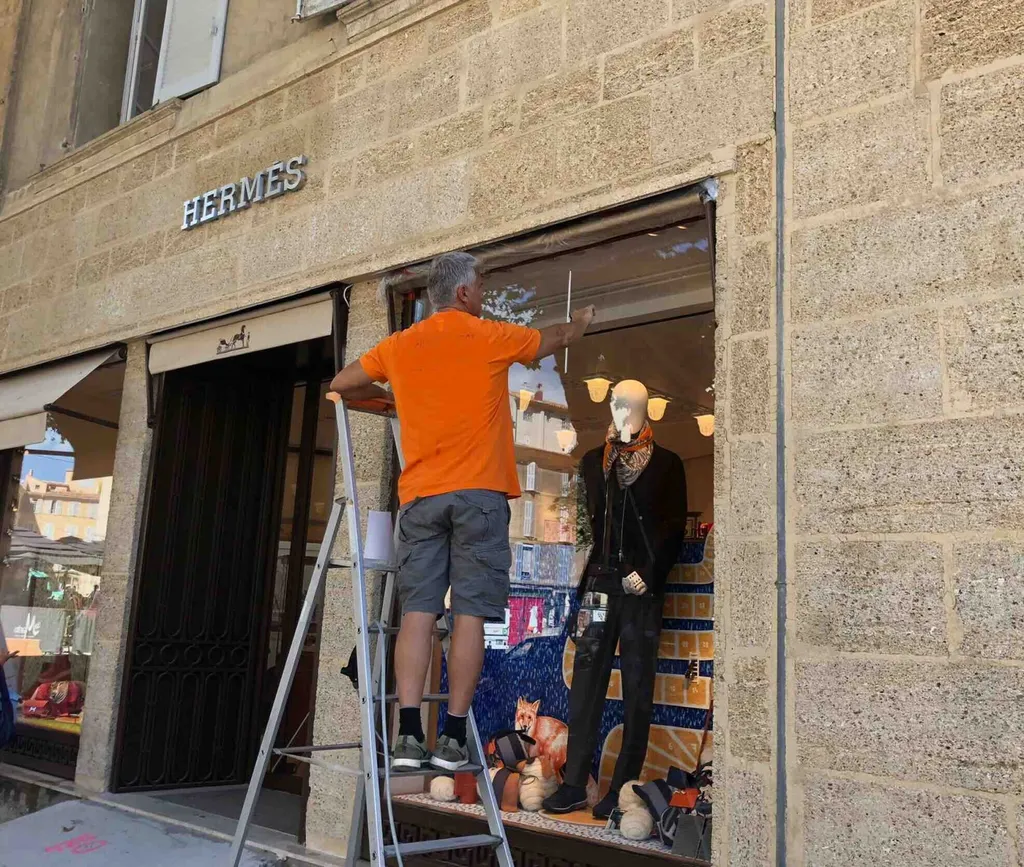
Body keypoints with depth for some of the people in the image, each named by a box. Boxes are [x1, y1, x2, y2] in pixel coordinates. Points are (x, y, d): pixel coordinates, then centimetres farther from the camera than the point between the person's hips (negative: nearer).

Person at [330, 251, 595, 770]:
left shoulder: (398, 347, 12)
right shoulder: (490, 337, 4)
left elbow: (342, 385, 25)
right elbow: (554, 340, 23)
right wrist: (579, 322, 44)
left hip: (420, 494, 3)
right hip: (480, 492, -3)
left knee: (418, 612, 1)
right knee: (469, 614, -2)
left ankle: (409, 735, -4)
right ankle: (452, 738, -1)